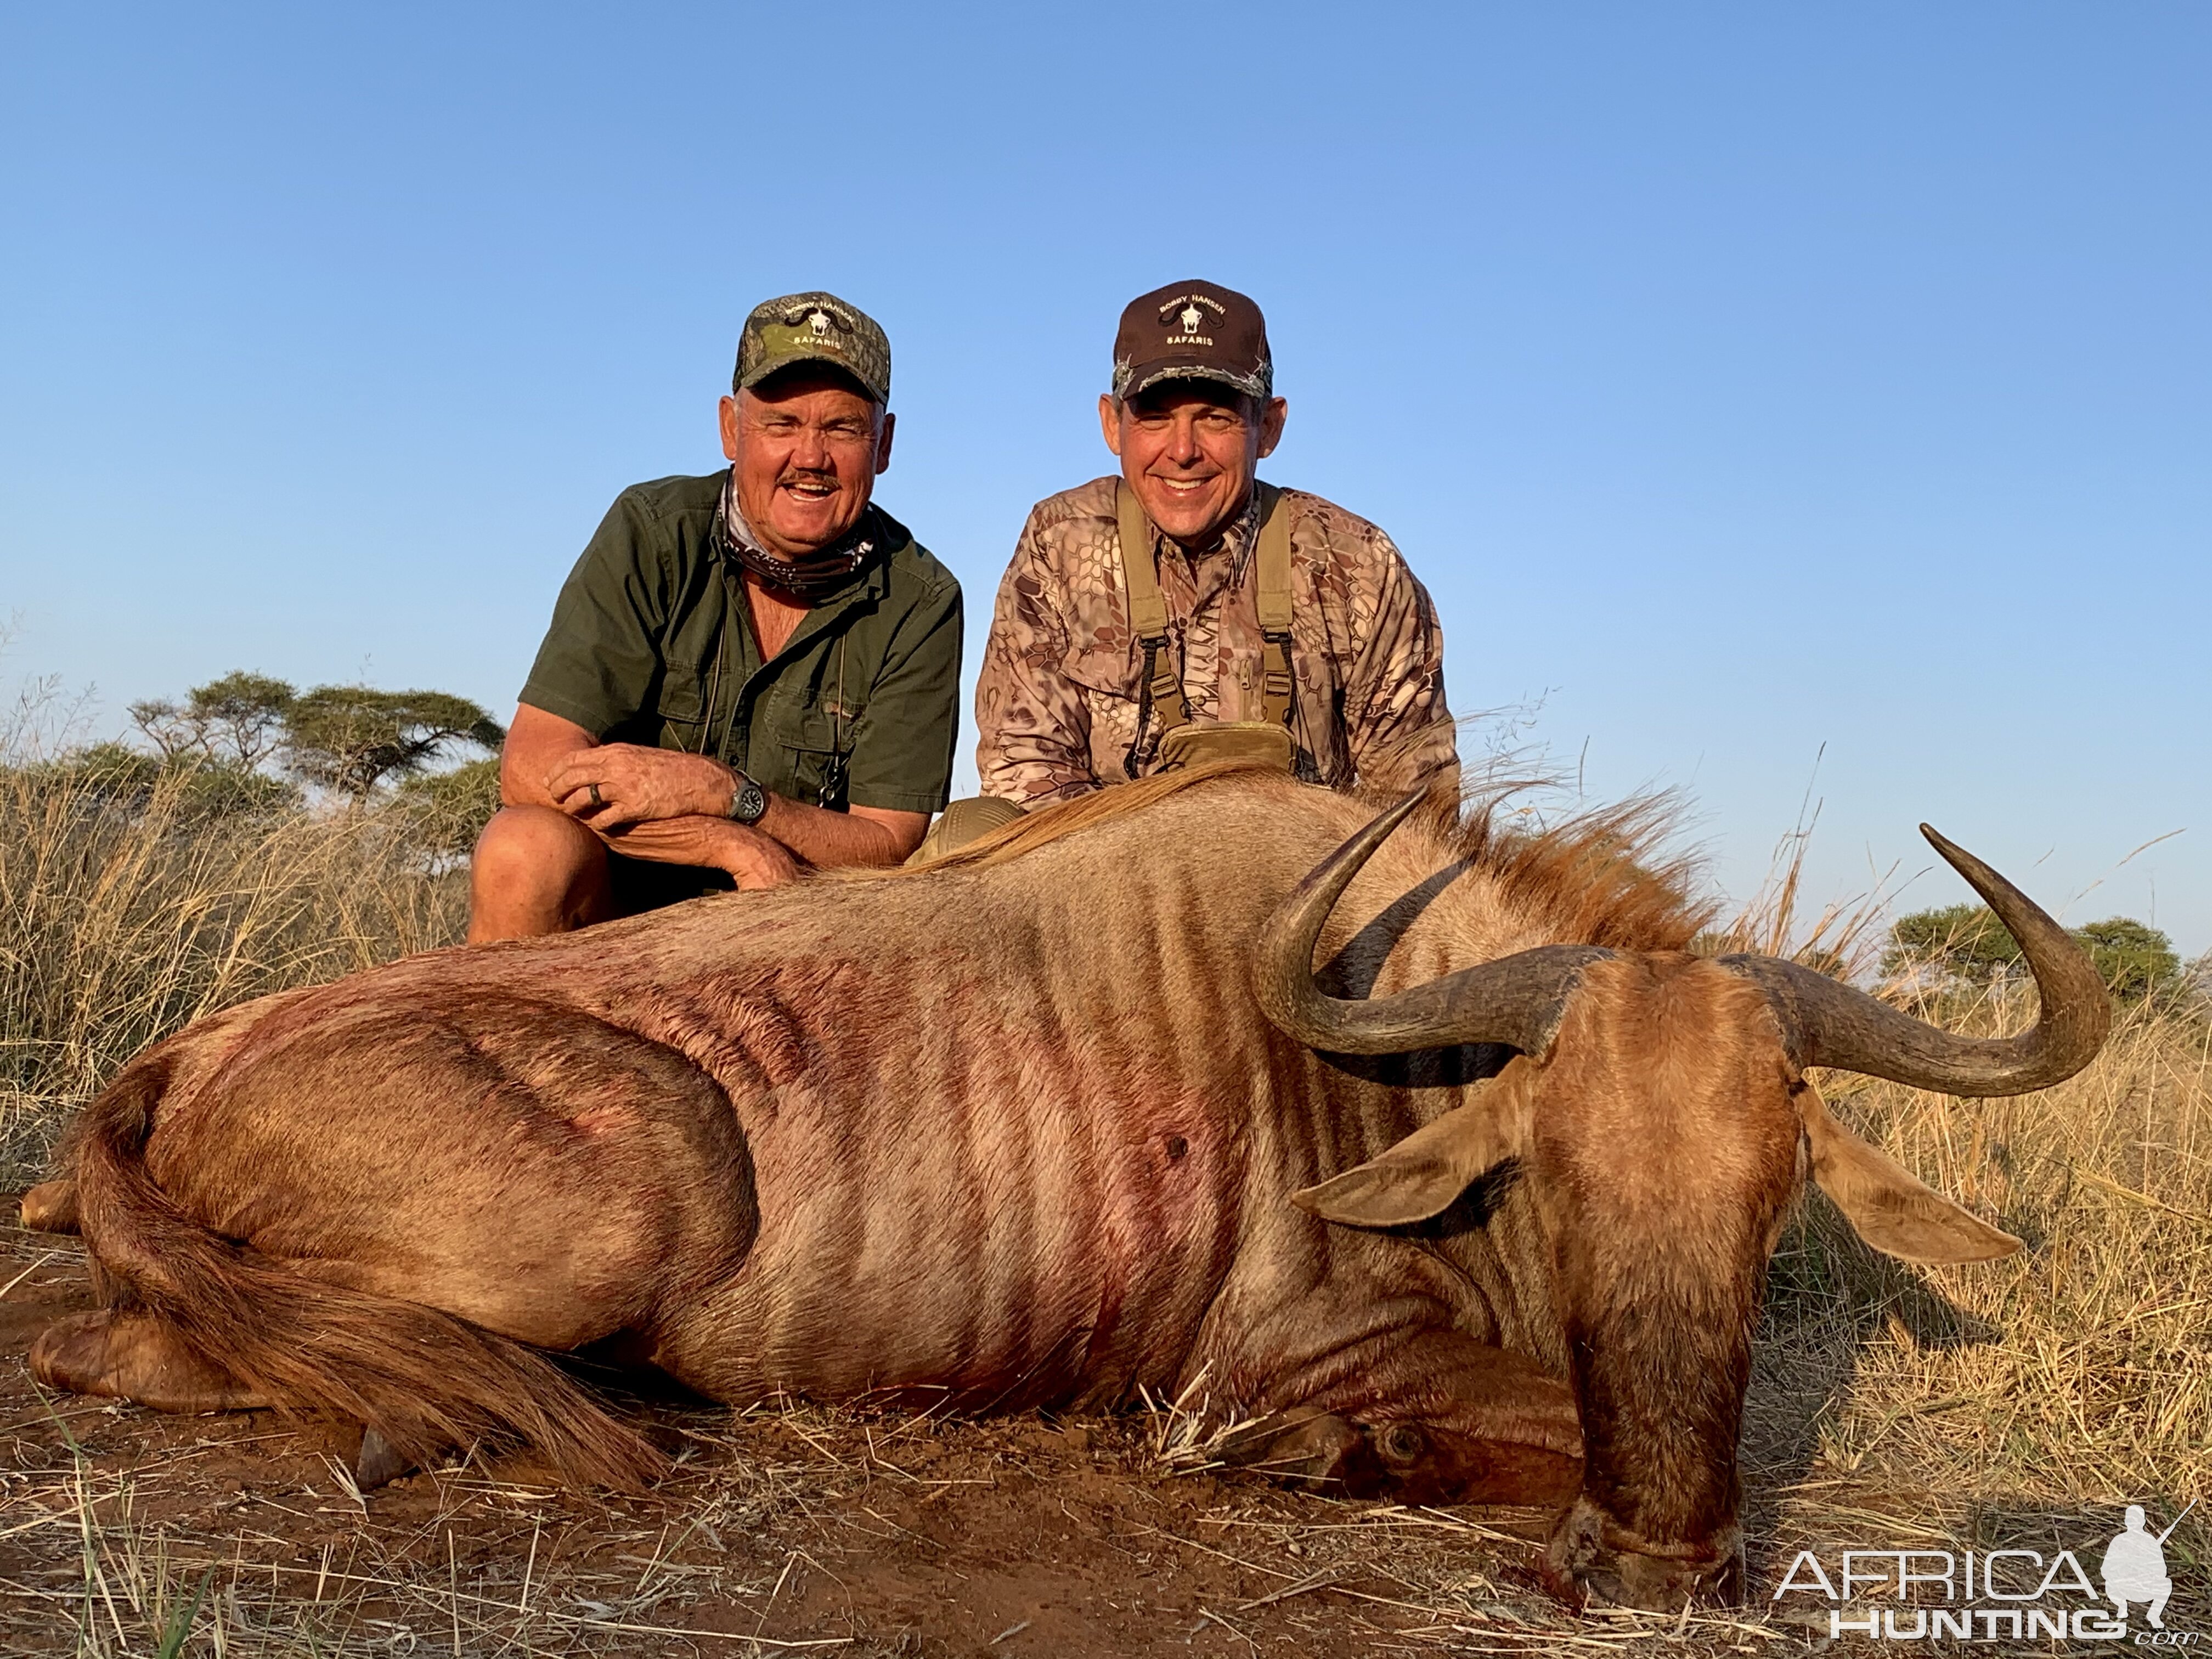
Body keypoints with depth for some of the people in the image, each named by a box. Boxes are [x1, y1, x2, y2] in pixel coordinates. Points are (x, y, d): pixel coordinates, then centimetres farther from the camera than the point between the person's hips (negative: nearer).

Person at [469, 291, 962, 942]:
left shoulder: (920, 603, -7)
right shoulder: (651, 534, -7)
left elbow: (889, 850, -10)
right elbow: (531, 770, -15)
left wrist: (718, 791, -25)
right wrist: (740, 849, -26)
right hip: (620, 902, 0)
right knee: (529, 845, -31)